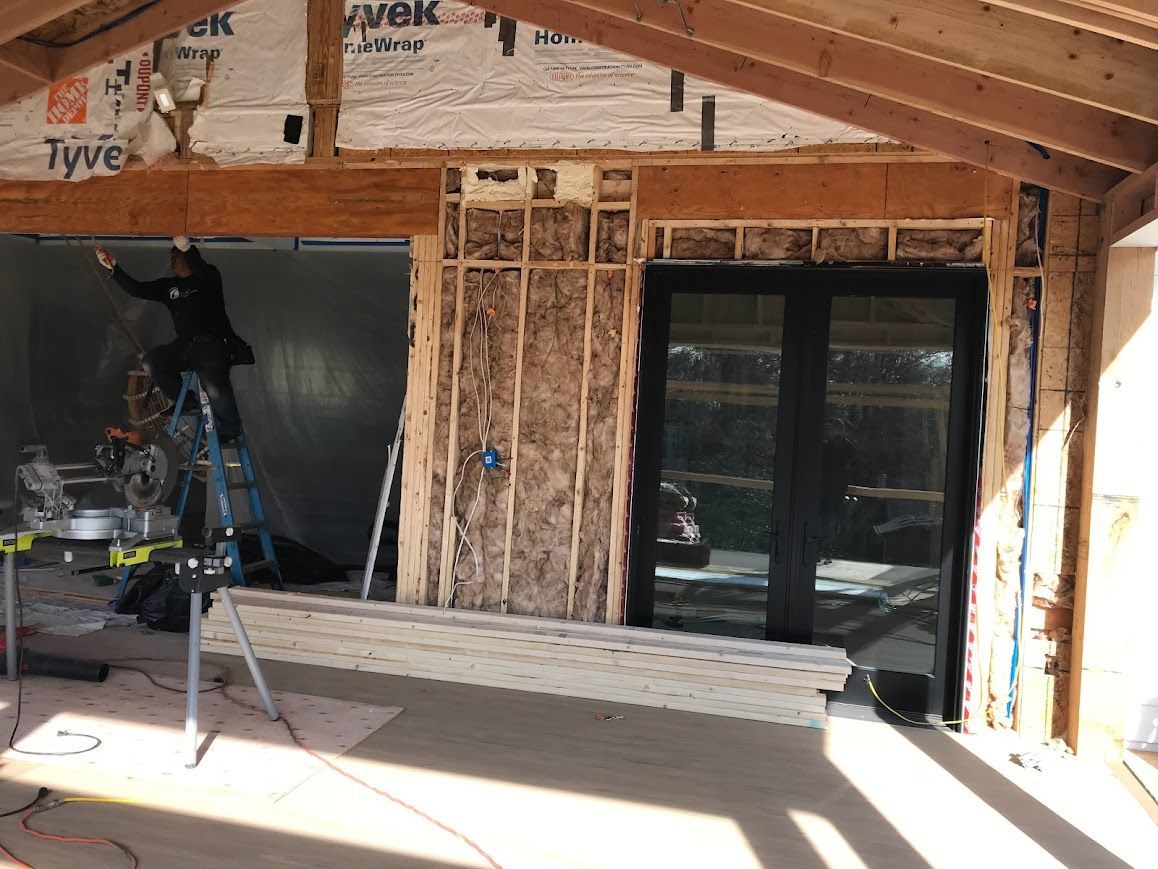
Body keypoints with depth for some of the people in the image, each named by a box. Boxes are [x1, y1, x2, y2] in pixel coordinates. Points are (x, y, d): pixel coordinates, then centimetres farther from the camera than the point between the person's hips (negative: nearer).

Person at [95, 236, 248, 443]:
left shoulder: (207, 278, 5)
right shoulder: (168, 286, 20)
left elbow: (207, 274, -21)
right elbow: (137, 289, 11)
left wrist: (187, 249, -36)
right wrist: (114, 268, -2)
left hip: (213, 344, -6)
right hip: (185, 346, 6)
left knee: (215, 387, -31)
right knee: (150, 362, -19)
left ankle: (230, 432, -10)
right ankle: (185, 402, -5)